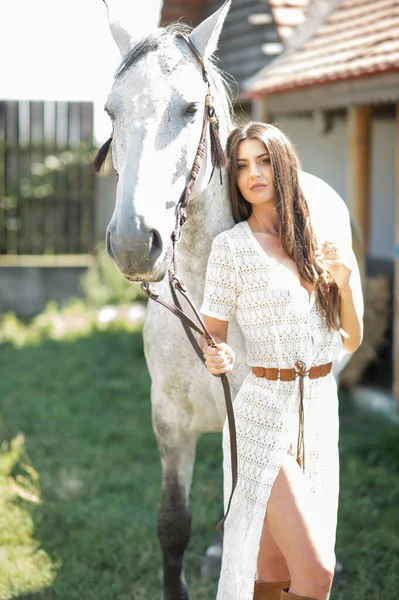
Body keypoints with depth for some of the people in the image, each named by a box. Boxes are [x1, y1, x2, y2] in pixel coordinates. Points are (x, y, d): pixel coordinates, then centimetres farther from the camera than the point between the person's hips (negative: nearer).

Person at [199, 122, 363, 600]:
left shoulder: (319, 243, 9)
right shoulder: (231, 246, -5)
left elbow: (350, 342, 11)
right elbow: (213, 333, -2)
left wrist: (344, 284, -6)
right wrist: (216, 358, -24)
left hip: (321, 411, 5)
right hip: (266, 410, -5)